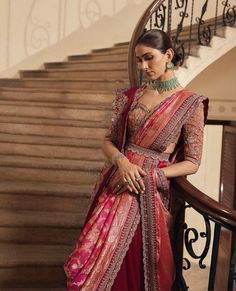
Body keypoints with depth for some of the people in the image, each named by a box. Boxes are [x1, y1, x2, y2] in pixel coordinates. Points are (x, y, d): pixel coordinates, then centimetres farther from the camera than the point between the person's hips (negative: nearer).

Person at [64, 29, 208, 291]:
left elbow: (191, 163, -2)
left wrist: (147, 175, -12)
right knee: (100, 253, -9)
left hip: (150, 190, -3)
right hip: (117, 179, 4)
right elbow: (108, 141, 12)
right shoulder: (131, 96, 10)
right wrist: (123, 162, -11)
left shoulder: (191, 104, -1)